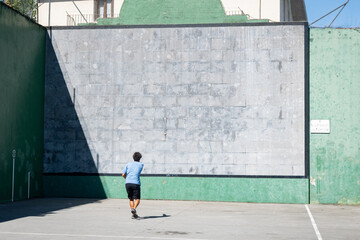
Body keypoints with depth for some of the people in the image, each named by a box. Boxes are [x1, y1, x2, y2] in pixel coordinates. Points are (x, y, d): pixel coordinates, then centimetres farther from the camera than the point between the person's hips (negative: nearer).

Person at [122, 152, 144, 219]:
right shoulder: (141, 164, 13)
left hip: (128, 183, 3)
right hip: (136, 183, -2)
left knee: (131, 199, 13)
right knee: (137, 199, -1)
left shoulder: (128, 164, 14)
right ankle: (134, 208, -29)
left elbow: (123, 175, 8)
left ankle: (134, 214, 9)